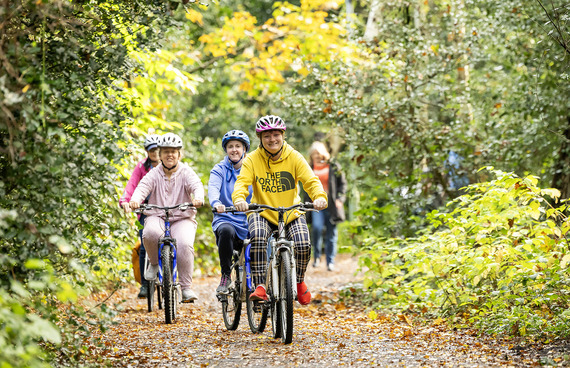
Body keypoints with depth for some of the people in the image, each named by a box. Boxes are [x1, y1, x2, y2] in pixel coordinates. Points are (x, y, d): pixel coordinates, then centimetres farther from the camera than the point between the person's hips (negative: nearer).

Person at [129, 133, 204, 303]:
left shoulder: (186, 172, 4)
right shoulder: (154, 174, 7)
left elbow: (196, 186, -15)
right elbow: (143, 187, -9)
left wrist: (198, 199, -39)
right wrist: (135, 200, -33)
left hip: (182, 219, -1)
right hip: (157, 216, 1)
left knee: (184, 244, -29)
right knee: (151, 232, -35)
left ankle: (186, 287, -17)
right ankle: (154, 263, -4)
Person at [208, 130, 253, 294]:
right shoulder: (219, 169, 8)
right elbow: (213, 188, -12)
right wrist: (216, 203, -36)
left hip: (248, 221, 2)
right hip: (225, 218, -2)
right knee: (226, 231, -37)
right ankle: (225, 276, -21)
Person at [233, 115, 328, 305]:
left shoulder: (294, 157, -3)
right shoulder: (252, 159, -5)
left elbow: (311, 181, -13)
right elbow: (242, 181, -18)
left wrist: (319, 197, -35)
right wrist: (239, 199, -41)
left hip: (291, 213, 1)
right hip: (262, 213, -1)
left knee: (304, 245, -23)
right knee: (257, 238, -33)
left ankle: (299, 281, 8)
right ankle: (259, 286, -24)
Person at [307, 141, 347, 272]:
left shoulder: (334, 167, 6)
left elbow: (342, 183, 8)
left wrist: (340, 199, -4)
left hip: (331, 204, 0)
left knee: (331, 233, 1)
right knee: (317, 227, -21)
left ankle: (330, 262, 11)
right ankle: (316, 256, -2)